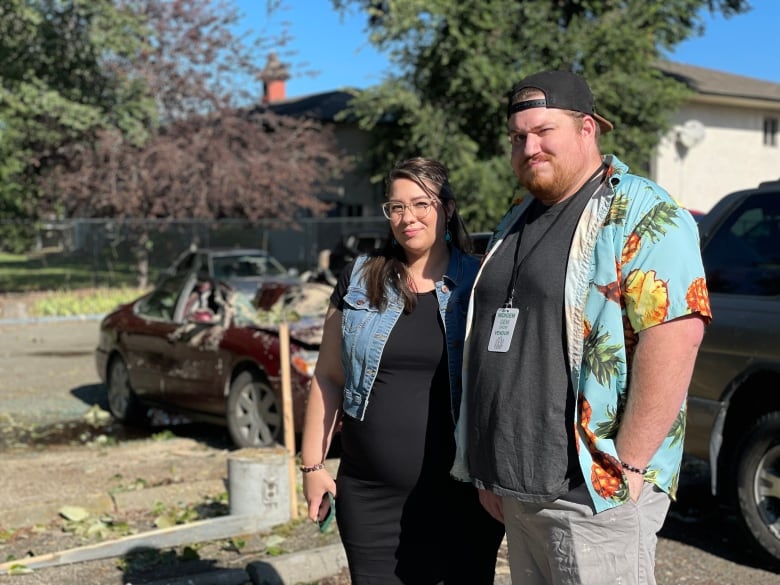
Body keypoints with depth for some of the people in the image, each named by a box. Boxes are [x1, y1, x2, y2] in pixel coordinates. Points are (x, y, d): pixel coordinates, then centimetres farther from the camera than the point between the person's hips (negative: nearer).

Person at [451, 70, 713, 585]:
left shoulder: (643, 217, -10)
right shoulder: (517, 222, 16)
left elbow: (675, 337, -20)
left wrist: (627, 466, -21)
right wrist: (489, 466, 17)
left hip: (594, 491, -8)